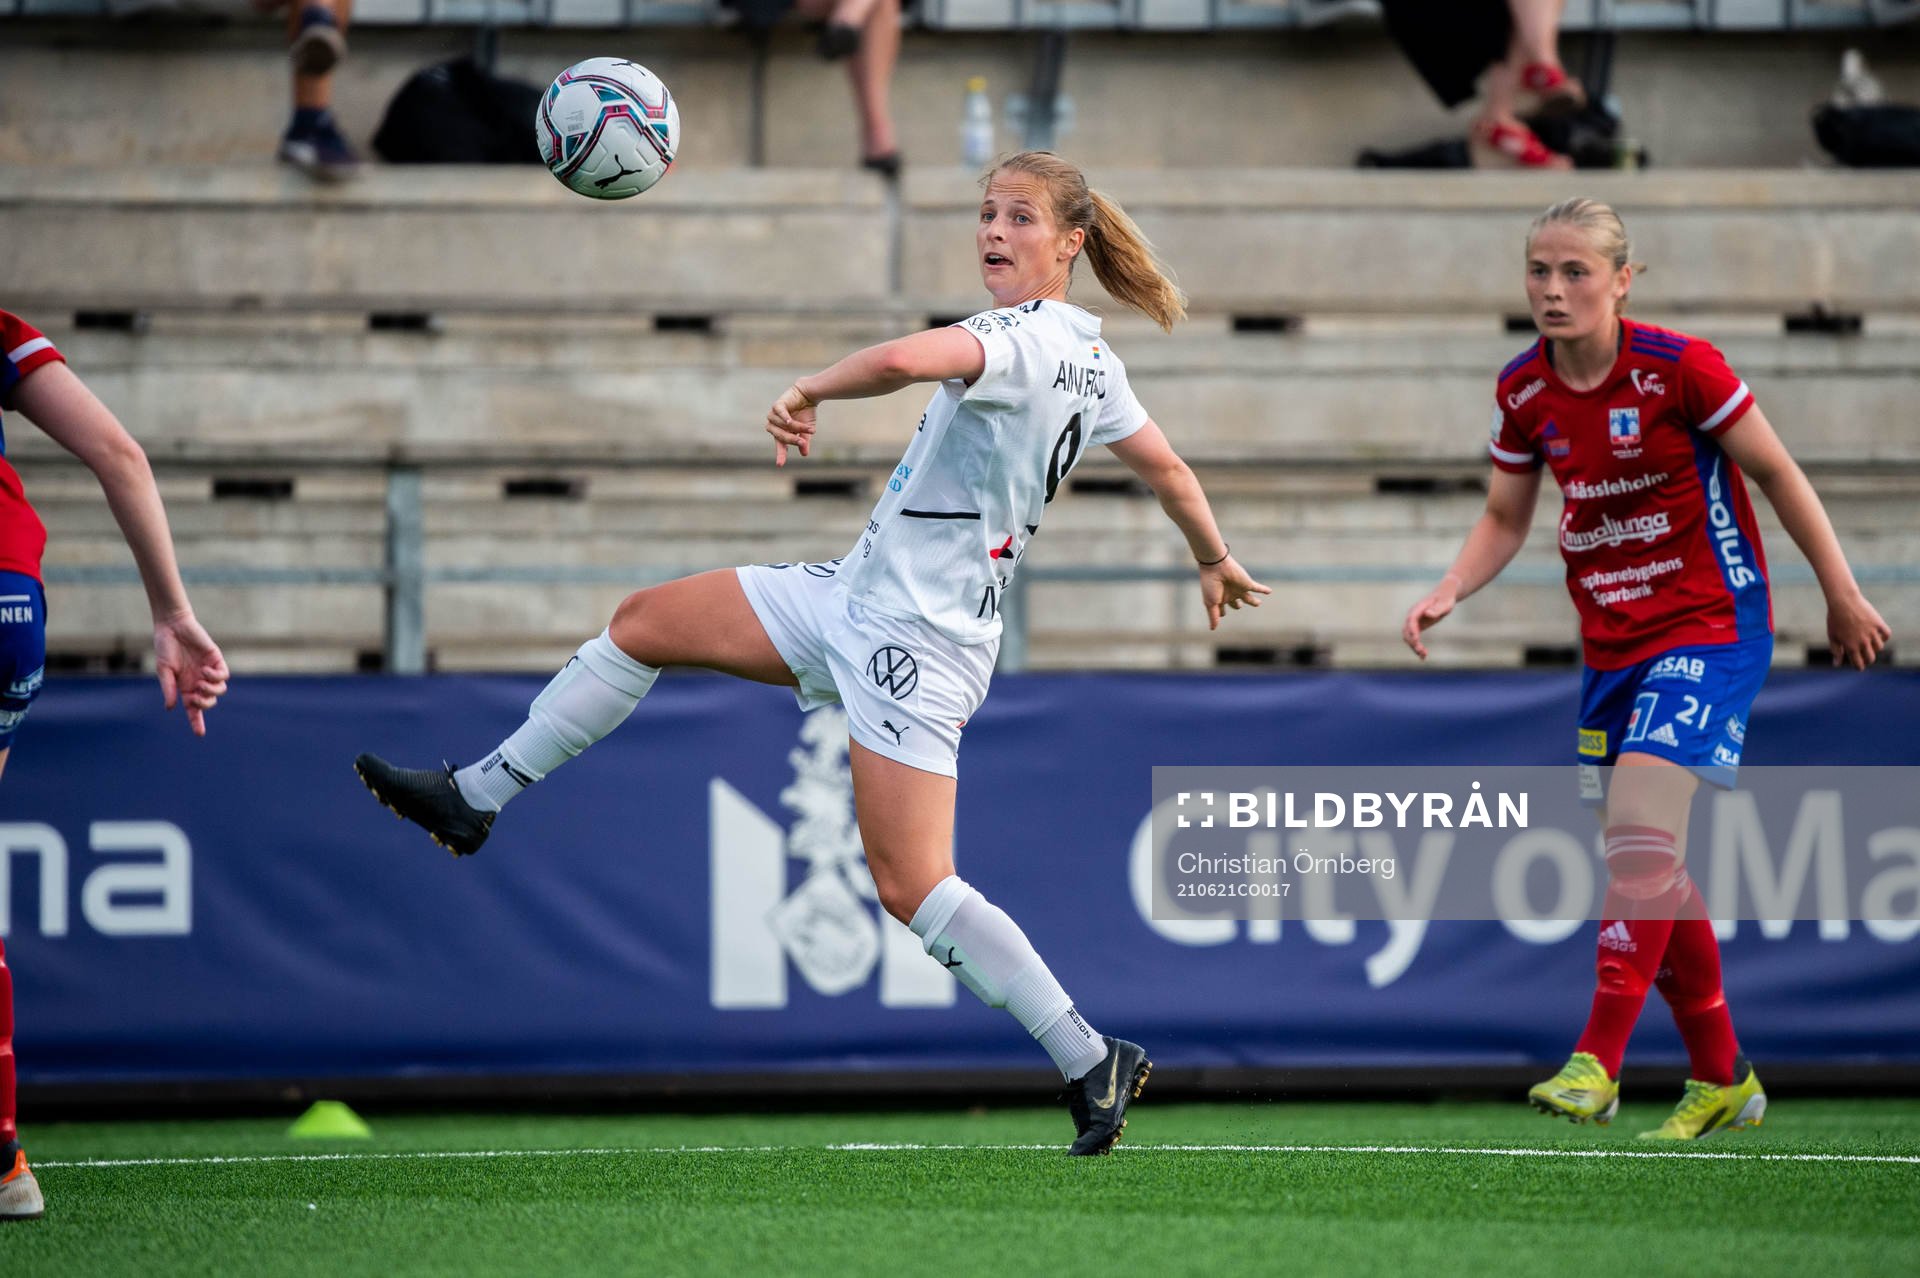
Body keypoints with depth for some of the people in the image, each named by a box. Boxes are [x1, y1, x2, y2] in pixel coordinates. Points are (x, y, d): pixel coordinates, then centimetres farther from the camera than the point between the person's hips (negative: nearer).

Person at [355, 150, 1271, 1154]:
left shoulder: (1033, 337, -21)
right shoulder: (1093, 363, 7)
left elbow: (907, 359, -39)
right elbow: (1167, 469, 21)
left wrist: (810, 391, -21)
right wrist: (1215, 560, 39)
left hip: (916, 638, -11)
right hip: (861, 589, 11)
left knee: (913, 889, -13)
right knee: (645, 622, 13)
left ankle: (1093, 1064, -4)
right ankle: (474, 798, 24)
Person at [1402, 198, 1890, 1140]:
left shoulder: (1678, 367, -17)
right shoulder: (1523, 392, -1)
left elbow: (1775, 472, -7)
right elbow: (1504, 520, 11)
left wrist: (1842, 595, -2)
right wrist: (1446, 594, -8)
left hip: (1709, 627, -7)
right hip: (1611, 640, 7)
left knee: (1639, 829, -22)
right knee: (1645, 864, 9)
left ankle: (1598, 1061, -23)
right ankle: (1722, 1079, 22)